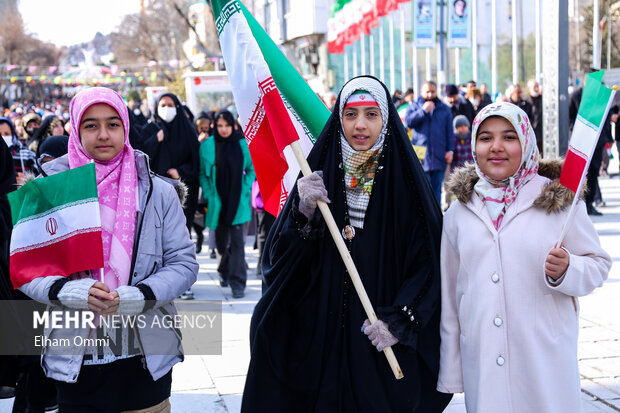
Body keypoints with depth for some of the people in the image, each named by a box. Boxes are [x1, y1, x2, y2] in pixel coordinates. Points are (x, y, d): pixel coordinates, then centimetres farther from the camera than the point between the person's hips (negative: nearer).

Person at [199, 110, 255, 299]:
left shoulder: (242, 144, 1)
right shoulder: (207, 145, 0)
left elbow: (252, 169, 9)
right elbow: (202, 173, 5)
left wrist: (246, 190, -2)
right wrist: (208, 194, -3)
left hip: (238, 201, -1)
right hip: (217, 201, 1)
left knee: (237, 241, -9)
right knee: (221, 241, 12)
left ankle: (238, 283, -8)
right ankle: (224, 272, 37)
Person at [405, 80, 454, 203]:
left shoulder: (444, 109, 13)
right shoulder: (414, 107, 10)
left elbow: (450, 132, 13)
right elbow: (408, 122, -8)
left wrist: (450, 150, 4)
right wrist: (423, 111, -10)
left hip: (439, 156, 2)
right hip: (421, 155, -2)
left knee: (436, 187, 5)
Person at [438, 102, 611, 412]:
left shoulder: (560, 200, 0)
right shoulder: (459, 212, 8)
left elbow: (598, 264, 4)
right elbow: (449, 296, 11)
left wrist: (566, 271, -19)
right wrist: (450, 374, 11)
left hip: (545, 360, -2)